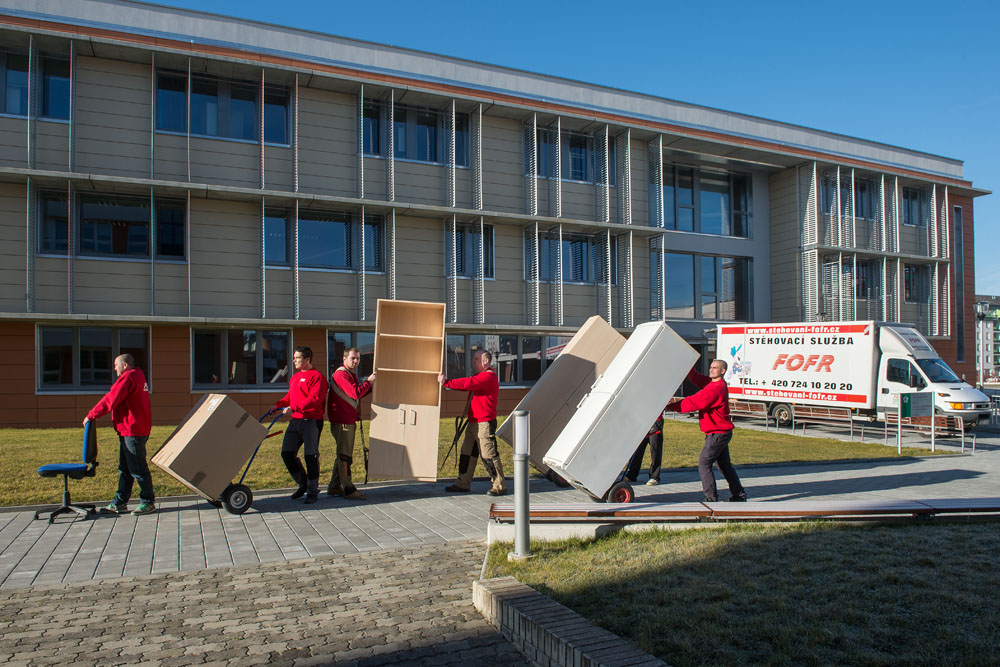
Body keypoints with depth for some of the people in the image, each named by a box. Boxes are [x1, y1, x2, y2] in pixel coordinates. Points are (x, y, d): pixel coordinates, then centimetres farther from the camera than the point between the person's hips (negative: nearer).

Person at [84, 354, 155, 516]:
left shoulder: (128, 378, -13)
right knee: (125, 468, 14)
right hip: (128, 430, 11)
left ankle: (148, 502, 3)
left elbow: (110, 400, -16)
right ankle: (119, 503, 21)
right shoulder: (138, 377, 20)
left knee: (138, 468, -4)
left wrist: (91, 416, -7)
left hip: (133, 431, -11)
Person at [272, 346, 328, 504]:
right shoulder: (295, 377, 18)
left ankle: (312, 491, 11)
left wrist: (294, 408, -26)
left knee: (311, 456, -2)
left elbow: (315, 398, -21)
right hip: (295, 420, 8)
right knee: (287, 453, 6)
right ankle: (303, 483, 24)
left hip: (312, 421, -8)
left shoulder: (316, 376, -9)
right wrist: (278, 404, 8)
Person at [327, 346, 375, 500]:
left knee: (343, 454, 16)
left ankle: (334, 487, 24)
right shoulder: (341, 374, -15)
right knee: (345, 455, -6)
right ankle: (348, 490, -1)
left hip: (349, 421, 11)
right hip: (342, 421, -11)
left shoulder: (351, 374, 19)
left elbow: (358, 394, 25)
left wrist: (371, 386, 12)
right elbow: (355, 393, -27)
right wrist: (369, 381, -14)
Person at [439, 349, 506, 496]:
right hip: (473, 423, 11)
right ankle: (463, 484, 20)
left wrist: (446, 382, -22)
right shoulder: (481, 377, 20)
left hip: (484, 424, -11)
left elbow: (467, 383, -25)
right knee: (467, 453, 13)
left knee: (489, 455, -5)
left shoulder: (488, 377, -15)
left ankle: (499, 486, 3)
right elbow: (469, 385, 19)